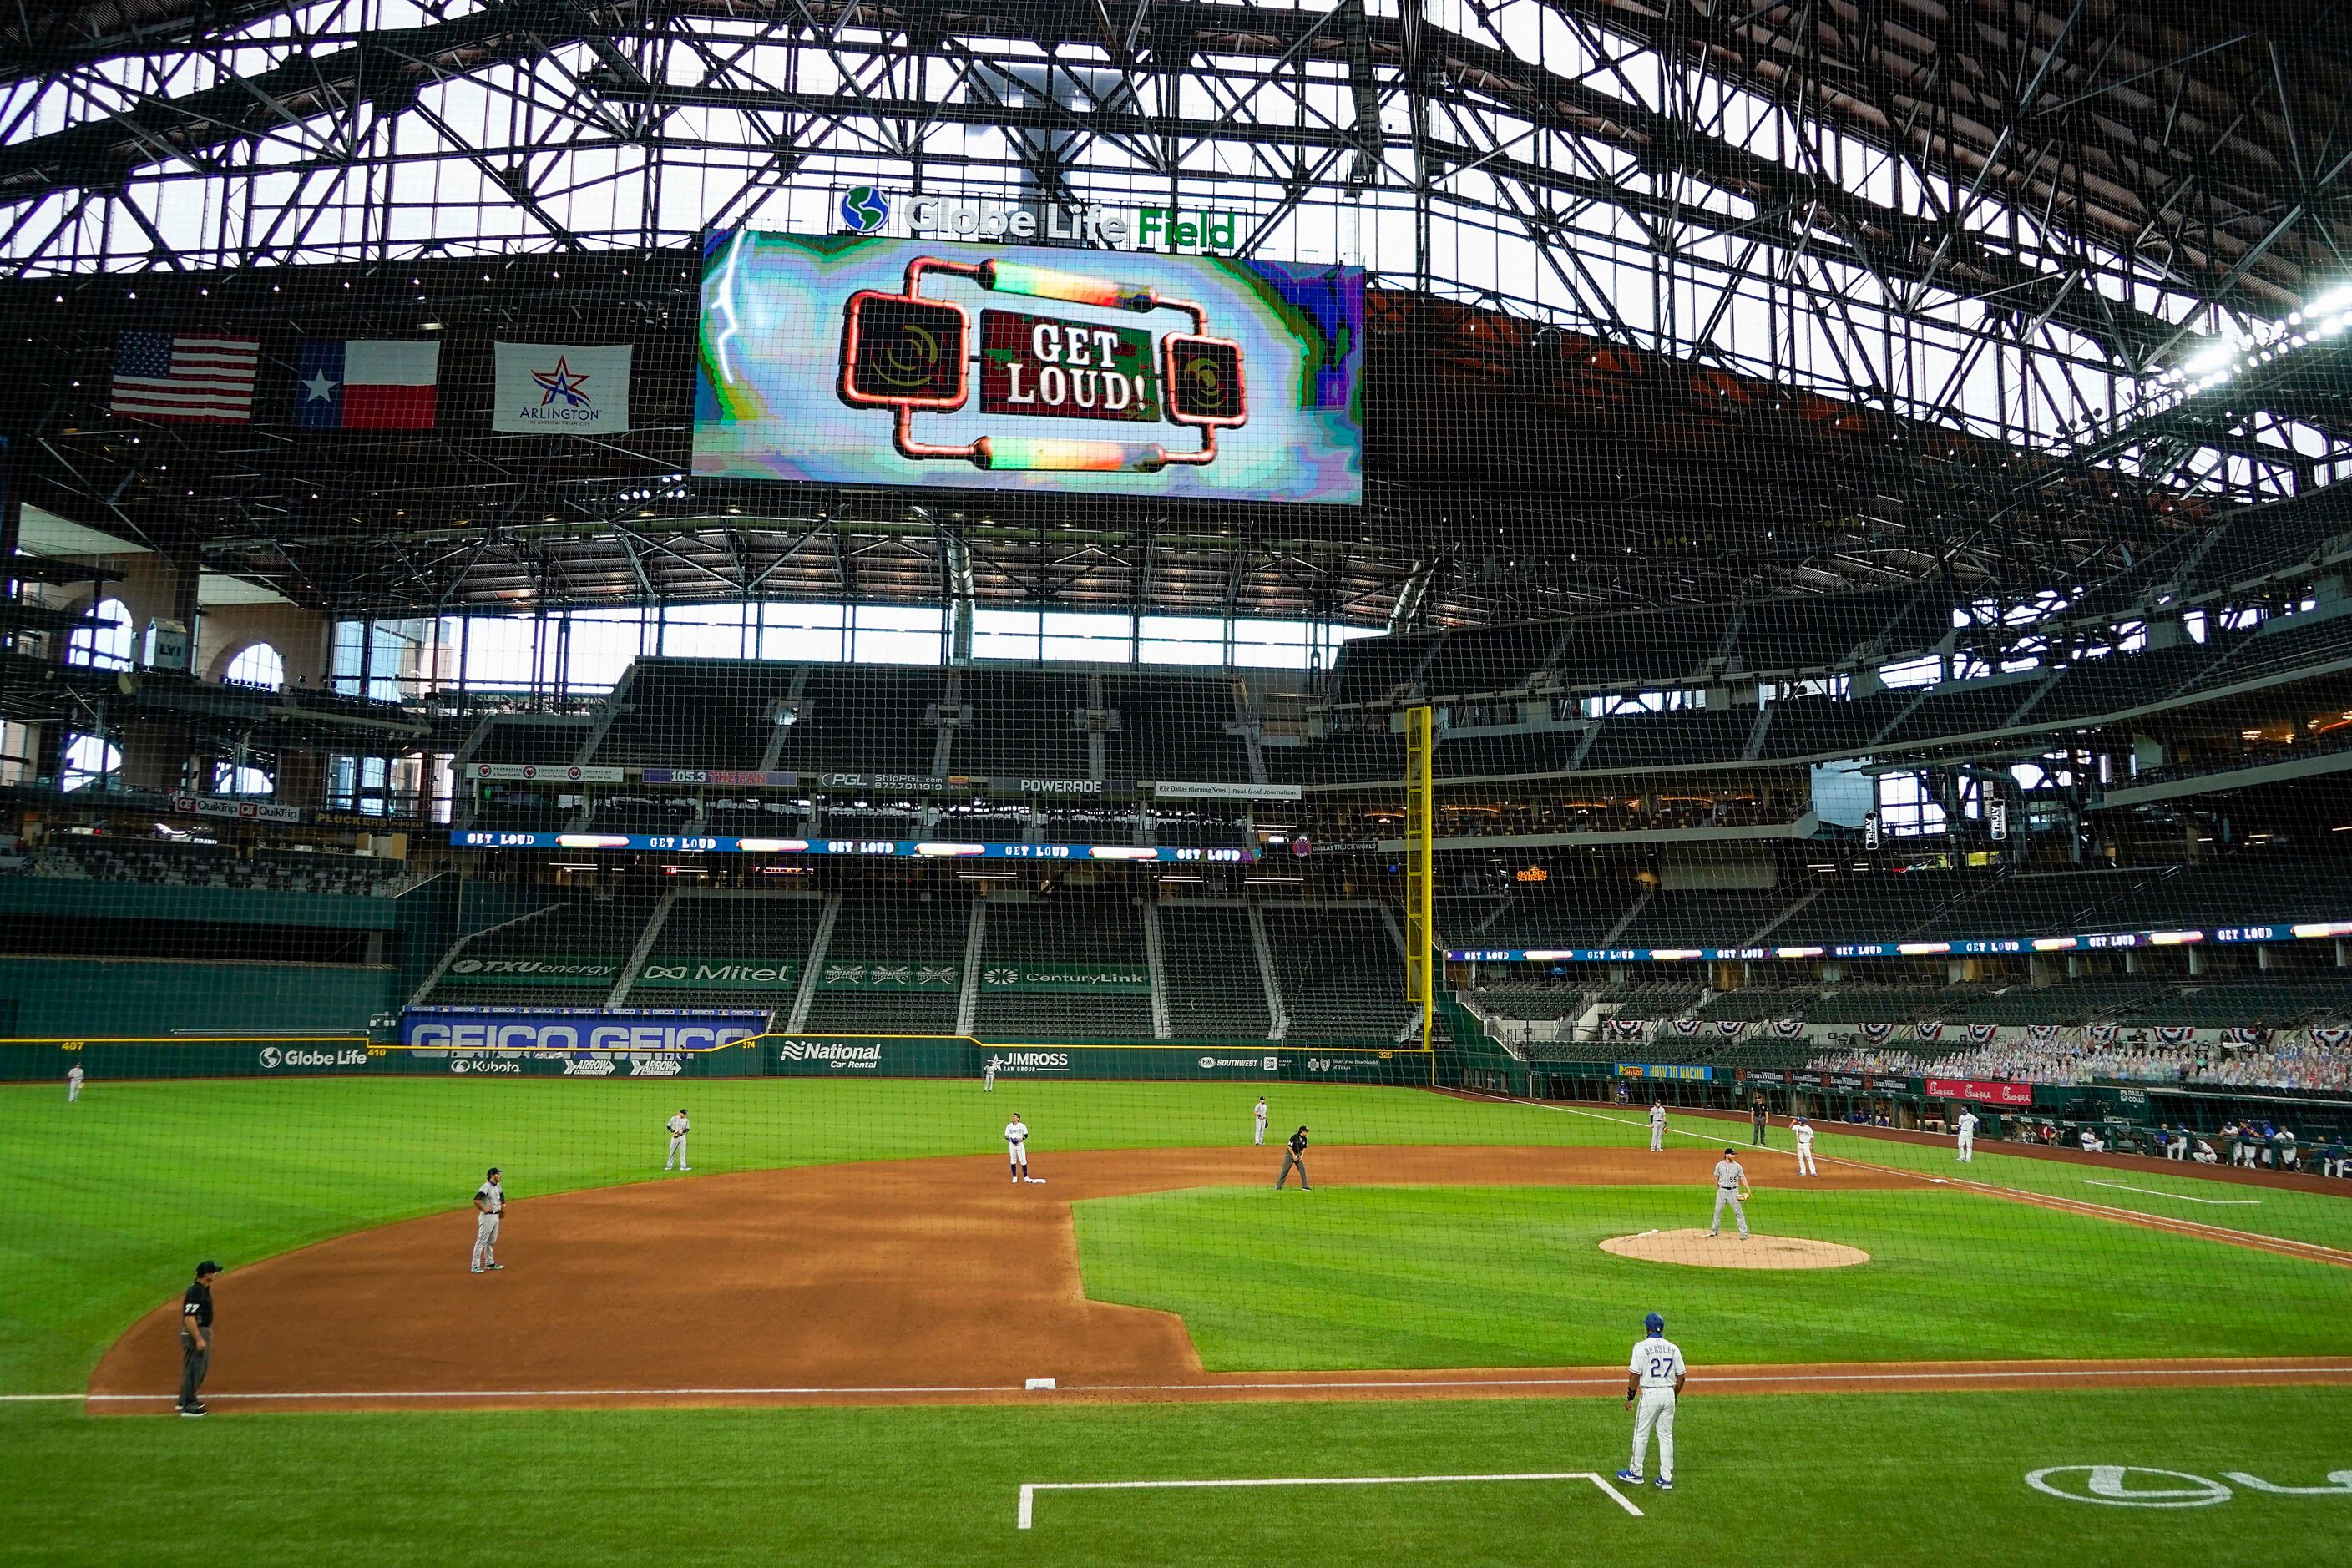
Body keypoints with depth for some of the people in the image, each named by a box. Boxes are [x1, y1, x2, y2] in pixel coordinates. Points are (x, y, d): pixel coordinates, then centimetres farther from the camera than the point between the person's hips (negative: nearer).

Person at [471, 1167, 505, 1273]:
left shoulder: (498, 1186, 9)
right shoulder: (486, 1187, -19)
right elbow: (476, 1200, -31)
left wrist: (503, 1206, 21)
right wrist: (484, 1209, -21)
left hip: (496, 1216, 9)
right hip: (487, 1217, -9)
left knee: (492, 1241, 17)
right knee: (482, 1241, -5)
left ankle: (489, 1263, 28)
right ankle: (475, 1266, -1)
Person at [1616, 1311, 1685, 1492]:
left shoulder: (1641, 1347, -9)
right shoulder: (1673, 1348, 4)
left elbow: (1635, 1376, -10)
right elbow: (1681, 1376, 5)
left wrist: (1630, 1398, 0)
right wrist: (1674, 1396, 18)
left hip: (1649, 1394, -4)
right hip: (1668, 1394, 4)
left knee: (1641, 1434, 8)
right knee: (1666, 1436, 10)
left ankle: (1636, 1473, 18)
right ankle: (1666, 1478, 10)